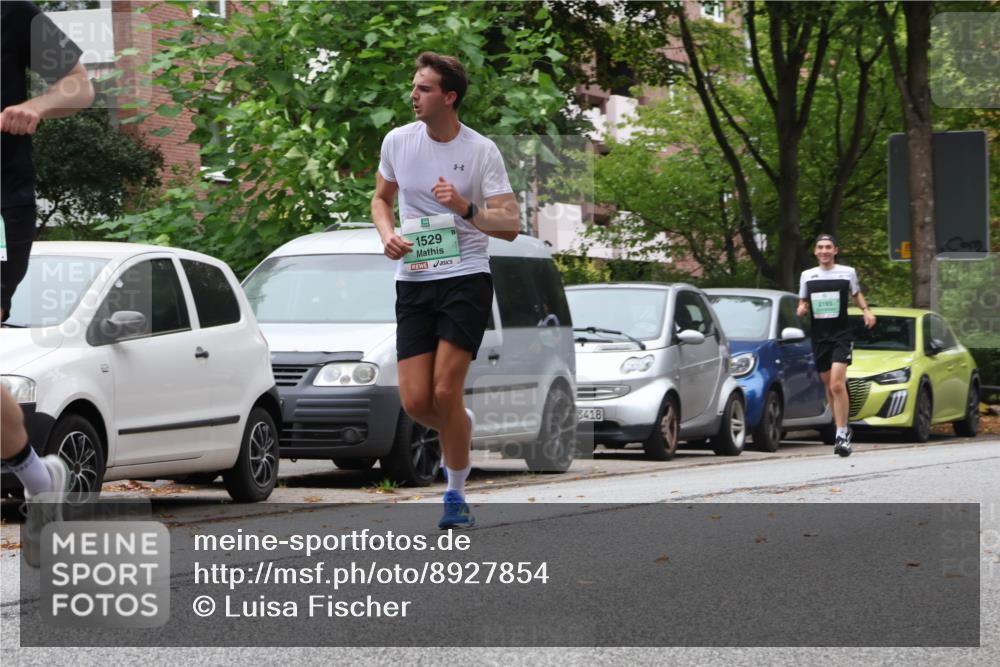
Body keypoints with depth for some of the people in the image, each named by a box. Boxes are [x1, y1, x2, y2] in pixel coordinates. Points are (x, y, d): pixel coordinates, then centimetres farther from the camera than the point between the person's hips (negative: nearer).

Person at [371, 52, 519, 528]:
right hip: (413, 281, 4)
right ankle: (461, 429, 30)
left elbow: (510, 225, -6)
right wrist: (387, 233, 2)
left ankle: (456, 495, 3)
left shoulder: (482, 151, -5)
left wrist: (465, 208, -21)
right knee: (415, 402, -5)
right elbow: (381, 197, 22)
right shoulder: (397, 141, 5)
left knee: (445, 392, -13)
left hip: (466, 279, -4)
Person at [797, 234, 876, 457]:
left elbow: (856, 294, 20)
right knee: (829, 387, 9)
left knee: (837, 384, -18)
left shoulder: (847, 273, 4)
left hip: (842, 335, -3)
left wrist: (866, 310, 2)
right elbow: (803, 303, 17)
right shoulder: (807, 276, 9)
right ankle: (843, 429, 25)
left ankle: (842, 435, -18)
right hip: (819, 336, 3)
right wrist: (801, 309, -6)